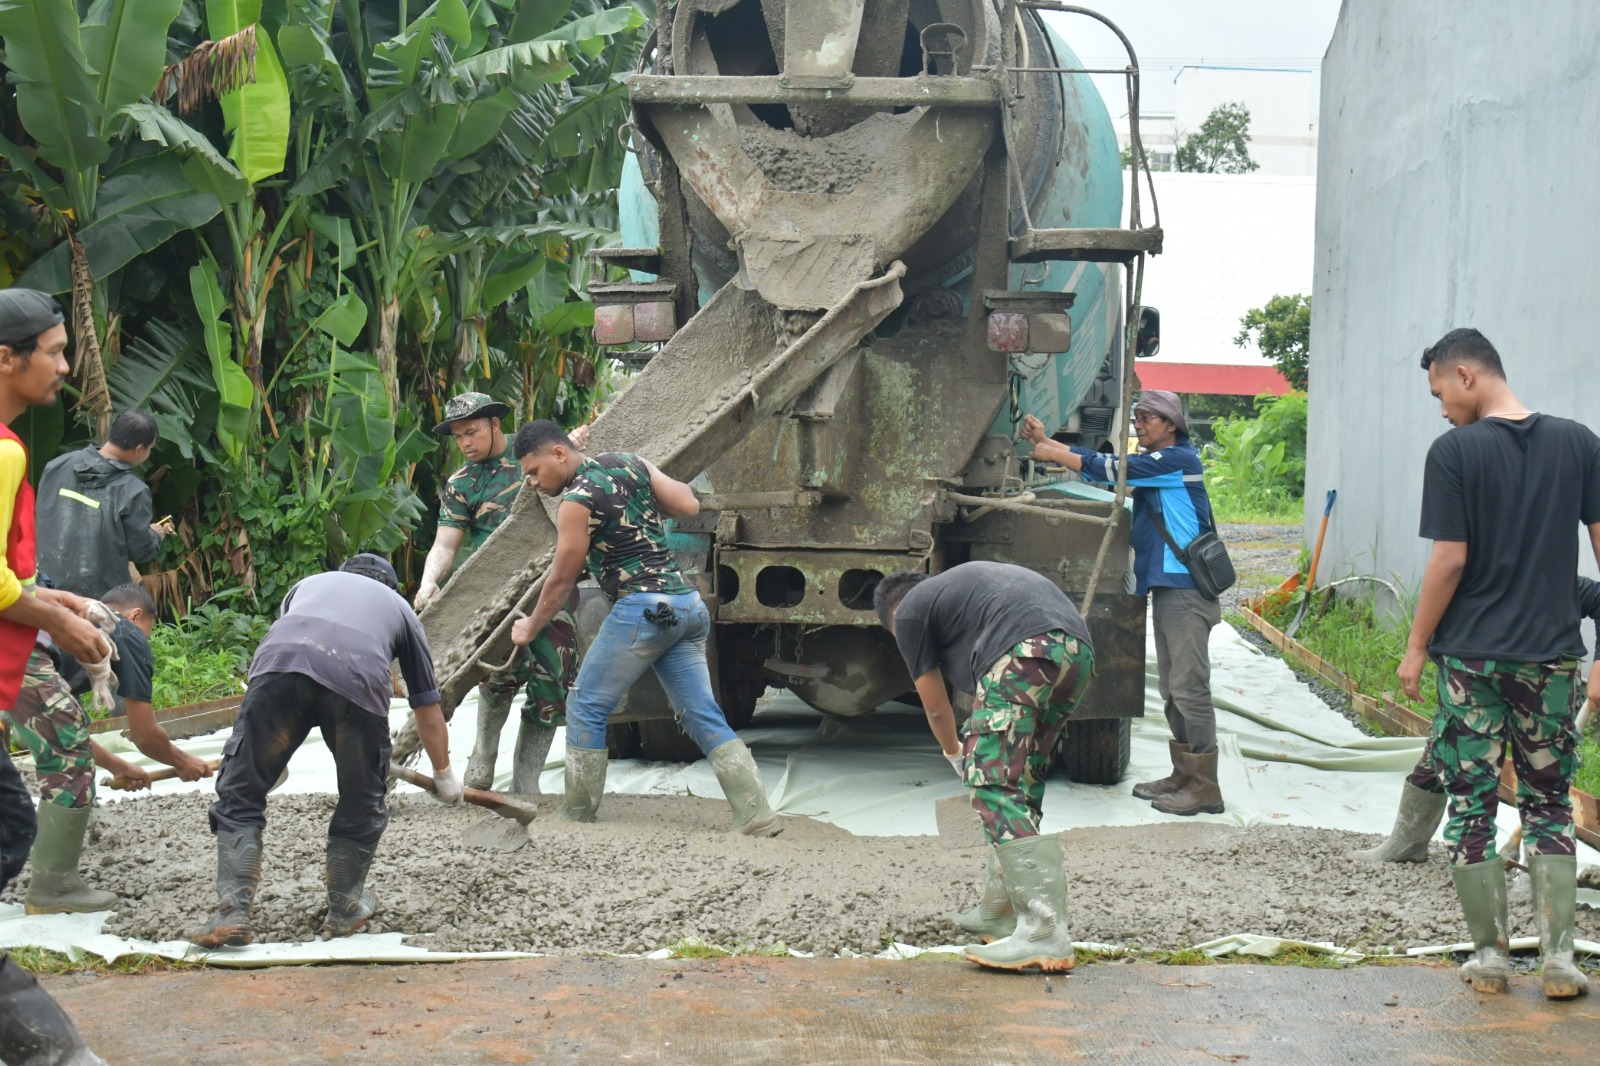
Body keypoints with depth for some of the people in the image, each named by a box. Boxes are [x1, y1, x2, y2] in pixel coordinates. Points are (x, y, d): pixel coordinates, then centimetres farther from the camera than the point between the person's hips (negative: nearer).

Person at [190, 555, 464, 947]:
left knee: (239, 796, 11)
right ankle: (344, 909, 32)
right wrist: (444, 774, 58)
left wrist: (273, 758, 61)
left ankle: (232, 912, 2)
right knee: (362, 805, 22)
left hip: (278, 664, 1)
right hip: (357, 677, -1)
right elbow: (428, 712, 42)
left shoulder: (309, 584, 43)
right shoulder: (399, 607, 38)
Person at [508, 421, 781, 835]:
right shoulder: (631, 462, 13)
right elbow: (689, 505, 10)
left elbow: (561, 580, 0)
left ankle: (576, 816, 9)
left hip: (642, 608, -8)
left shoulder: (576, 501, -8)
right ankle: (757, 816, -3)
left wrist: (530, 628, 15)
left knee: (585, 707, 6)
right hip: (688, 604, 8)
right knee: (702, 714, 6)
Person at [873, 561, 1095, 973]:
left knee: (995, 786, -7)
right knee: (1023, 784, 19)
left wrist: (955, 754, 44)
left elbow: (936, 707, 24)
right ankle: (1000, 909, 27)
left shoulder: (908, 611, 17)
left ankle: (1045, 932, -16)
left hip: (1026, 650, -8)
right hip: (1079, 649, 8)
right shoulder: (958, 583, 39)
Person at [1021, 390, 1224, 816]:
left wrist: (1055, 454, -4)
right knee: (1172, 687, 13)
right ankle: (1184, 775, 20)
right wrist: (1047, 442, 11)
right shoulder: (1155, 462, 18)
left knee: (1189, 686, -9)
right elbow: (1103, 463, 17)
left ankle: (1204, 787, -7)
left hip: (1186, 588, -10)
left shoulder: (1178, 459, -11)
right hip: (1166, 587, 10)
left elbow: (1112, 469, -13)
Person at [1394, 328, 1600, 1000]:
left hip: (1470, 657, -3)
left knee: (1470, 805, 7)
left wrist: (1416, 647, -1)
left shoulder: (1455, 451, -8)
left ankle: (1489, 956, 10)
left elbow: (1450, 560, -11)